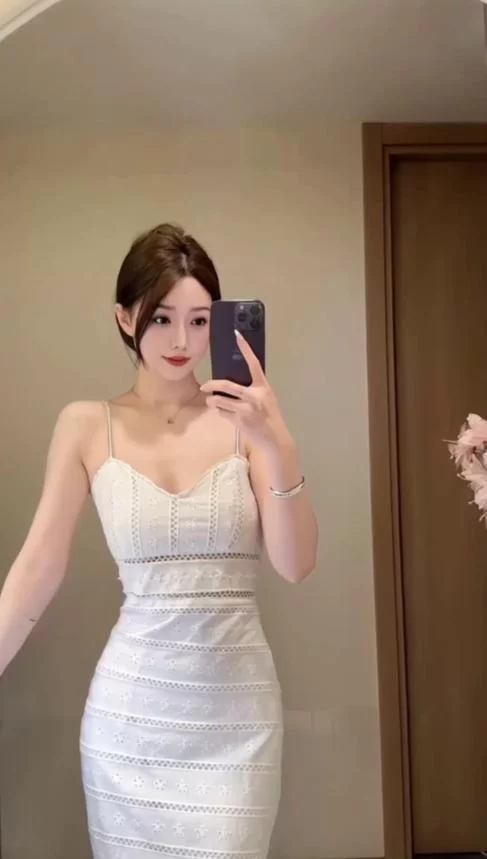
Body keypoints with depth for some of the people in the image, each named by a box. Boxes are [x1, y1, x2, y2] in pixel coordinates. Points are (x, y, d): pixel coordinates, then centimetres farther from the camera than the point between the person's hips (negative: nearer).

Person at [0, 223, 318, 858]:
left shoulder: (245, 419, -6)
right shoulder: (87, 428, -3)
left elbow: (296, 565, -10)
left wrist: (279, 445, -23)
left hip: (236, 707, -1)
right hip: (131, 706, 1)